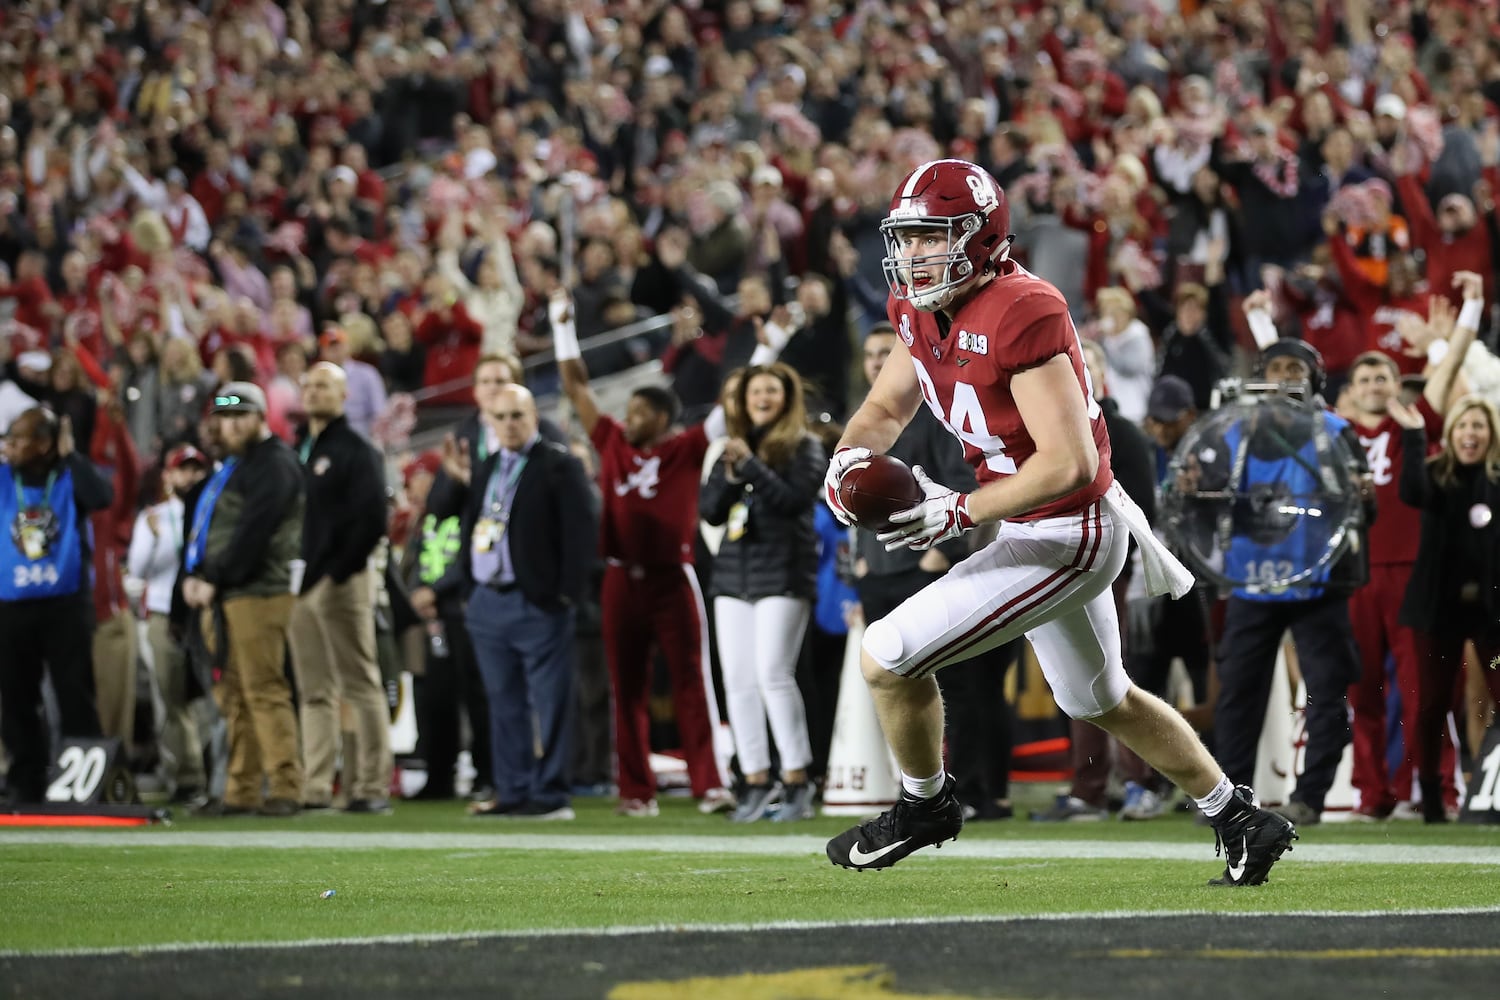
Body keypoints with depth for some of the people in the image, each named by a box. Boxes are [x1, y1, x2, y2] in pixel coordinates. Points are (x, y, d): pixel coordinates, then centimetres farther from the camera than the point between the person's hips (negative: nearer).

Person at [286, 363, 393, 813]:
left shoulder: (357, 452, -4)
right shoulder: (296, 452, 18)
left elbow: (371, 521, -12)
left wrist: (336, 572, -16)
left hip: (341, 584, -7)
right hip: (301, 585, 7)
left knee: (360, 687, -6)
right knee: (313, 692, 7)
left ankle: (372, 787, -7)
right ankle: (315, 788, 8)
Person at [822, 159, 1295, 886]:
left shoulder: (1020, 314, -27)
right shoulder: (921, 309, 1)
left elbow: (1069, 463, -29)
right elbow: (886, 408, 15)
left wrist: (959, 512, -28)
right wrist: (851, 455, -8)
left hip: (1066, 538, -10)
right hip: (1034, 531, 10)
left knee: (886, 660, -11)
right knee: (1103, 704, 26)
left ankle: (924, 806, 14)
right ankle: (1240, 821, 40)